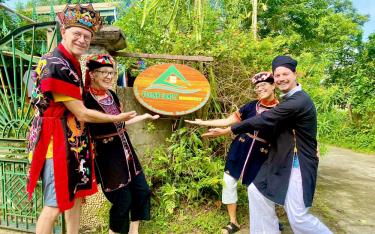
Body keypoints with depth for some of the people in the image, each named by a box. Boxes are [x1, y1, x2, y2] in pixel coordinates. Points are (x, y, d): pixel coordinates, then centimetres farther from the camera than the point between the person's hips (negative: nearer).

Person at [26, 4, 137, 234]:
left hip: (74, 141, 9)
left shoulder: (73, 63, 10)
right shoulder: (55, 65, -19)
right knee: (54, 206, 1)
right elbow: (81, 113, -17)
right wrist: (117, 118, -6)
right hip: (57, 141, -9)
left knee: (76, 196, 18)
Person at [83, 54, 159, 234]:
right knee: (122, 200, 1)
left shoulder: (112, 95, 7)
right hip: (107, 156, -8)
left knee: (142, 191, 13)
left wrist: (145, 116, 23)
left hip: (124, 151, 8)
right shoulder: (86, 100, -15)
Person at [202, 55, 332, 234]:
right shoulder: (290, 98, 10)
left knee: (298, 217, -3)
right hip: (281, 161, 9)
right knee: (256, 191, 11)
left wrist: (226, 131, -19)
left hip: (298, 165, -9)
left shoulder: (299, 101, -23)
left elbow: (263, 120, -24)